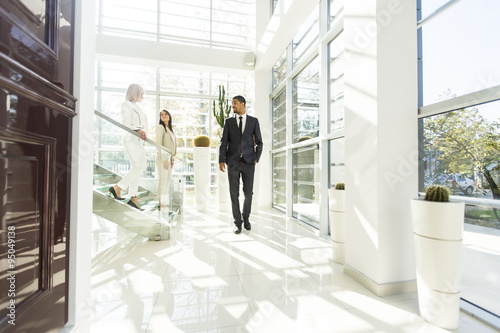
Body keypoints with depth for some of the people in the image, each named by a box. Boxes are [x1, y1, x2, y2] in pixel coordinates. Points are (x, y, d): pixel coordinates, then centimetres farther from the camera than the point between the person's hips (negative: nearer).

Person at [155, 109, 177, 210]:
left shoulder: (170, 129, 17)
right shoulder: (160, 127, -7)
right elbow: (159, 144, -15)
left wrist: (172, 159, 13)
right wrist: (164, 159, -21)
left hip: (168, 157, 9)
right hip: (163, 157, -9)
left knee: (168, 179, 12)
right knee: (163, 180, -7)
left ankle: (165, 202, 23)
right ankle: (161, 203, 0)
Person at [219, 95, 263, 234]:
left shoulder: (254, 121, 8)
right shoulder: (229, 121, 10)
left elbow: (259, 142, 9)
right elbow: (224, 142, 3)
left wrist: (256, 158, -1)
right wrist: (221, 160, -6)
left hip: (248, 161, 0)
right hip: (233, 162, 1)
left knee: (248, 192, 4)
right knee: (234, 193, 1)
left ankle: (246, 218, 27)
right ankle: (238, 223, 14)